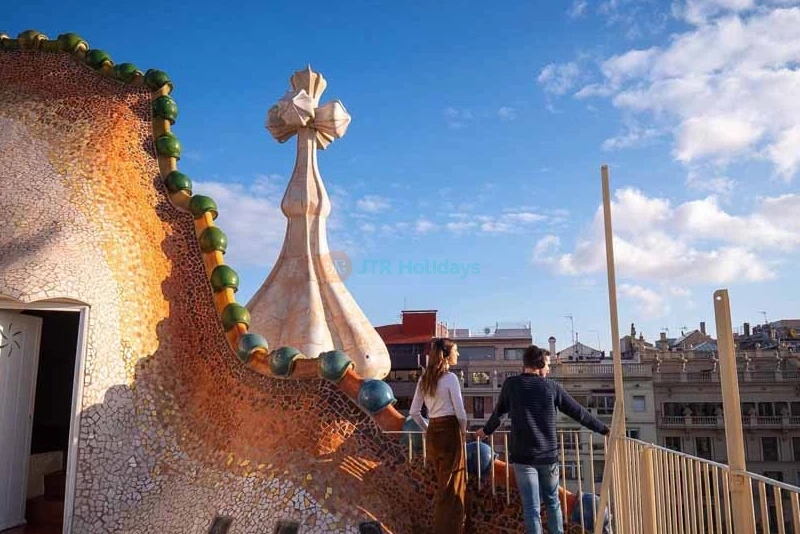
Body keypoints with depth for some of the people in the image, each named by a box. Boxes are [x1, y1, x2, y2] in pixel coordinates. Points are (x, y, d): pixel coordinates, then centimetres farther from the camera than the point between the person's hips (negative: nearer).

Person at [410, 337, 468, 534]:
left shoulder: (424, 379, 8)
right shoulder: (450, 378, -12)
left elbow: (414, 412, 9)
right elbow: (460, 412, -14)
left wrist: (427, 429, 16)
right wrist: (463, 431, 3)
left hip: (432, 434, 7)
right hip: (449, 431, -7)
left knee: (443, 485, 21)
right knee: (452, 487, 4)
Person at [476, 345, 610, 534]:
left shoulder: (511, 384, -1)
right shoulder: (551, 386, 0)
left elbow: (498, 413, 12)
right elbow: (579, 412, 5)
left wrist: (486, 430, 31)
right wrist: (604, 430, 16)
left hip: (523, 456, -1)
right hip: (548, 455, 1)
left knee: (532, 507, 2)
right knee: (552, 501, 20)